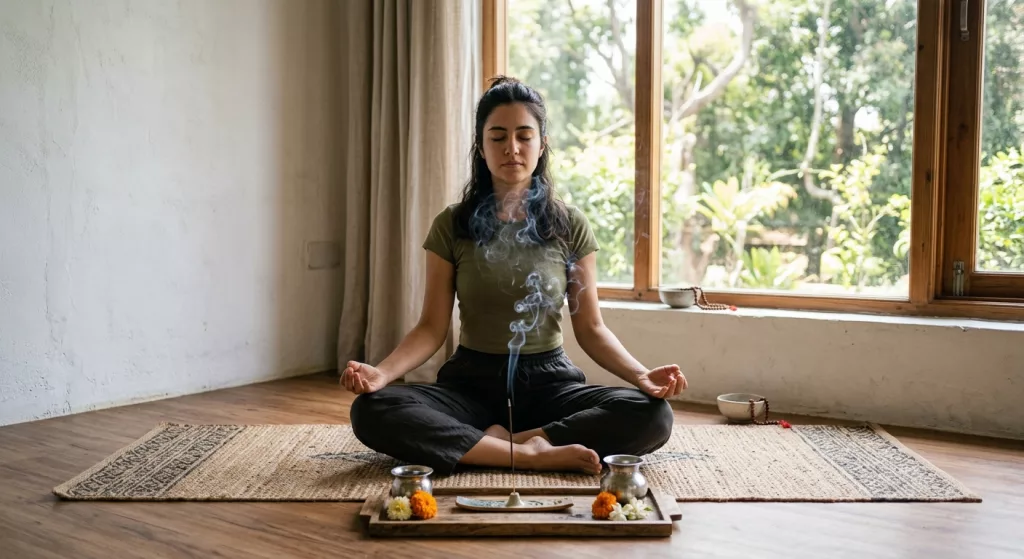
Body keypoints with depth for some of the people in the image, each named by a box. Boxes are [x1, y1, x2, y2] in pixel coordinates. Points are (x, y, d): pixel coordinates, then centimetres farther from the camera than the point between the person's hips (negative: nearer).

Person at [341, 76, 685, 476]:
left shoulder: (570, 226, 1)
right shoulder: (452, 226, 0)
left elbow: (590, 328, 2)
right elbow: (432, 327, -2)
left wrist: (641, 375, -17)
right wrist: (382, 372, -21)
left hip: (548, 381, 0)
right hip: (472, 381, 0)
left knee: (653, 416, -27)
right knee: (371, 413, -29)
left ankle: (505, 441, -21)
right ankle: (534, 454, -26)